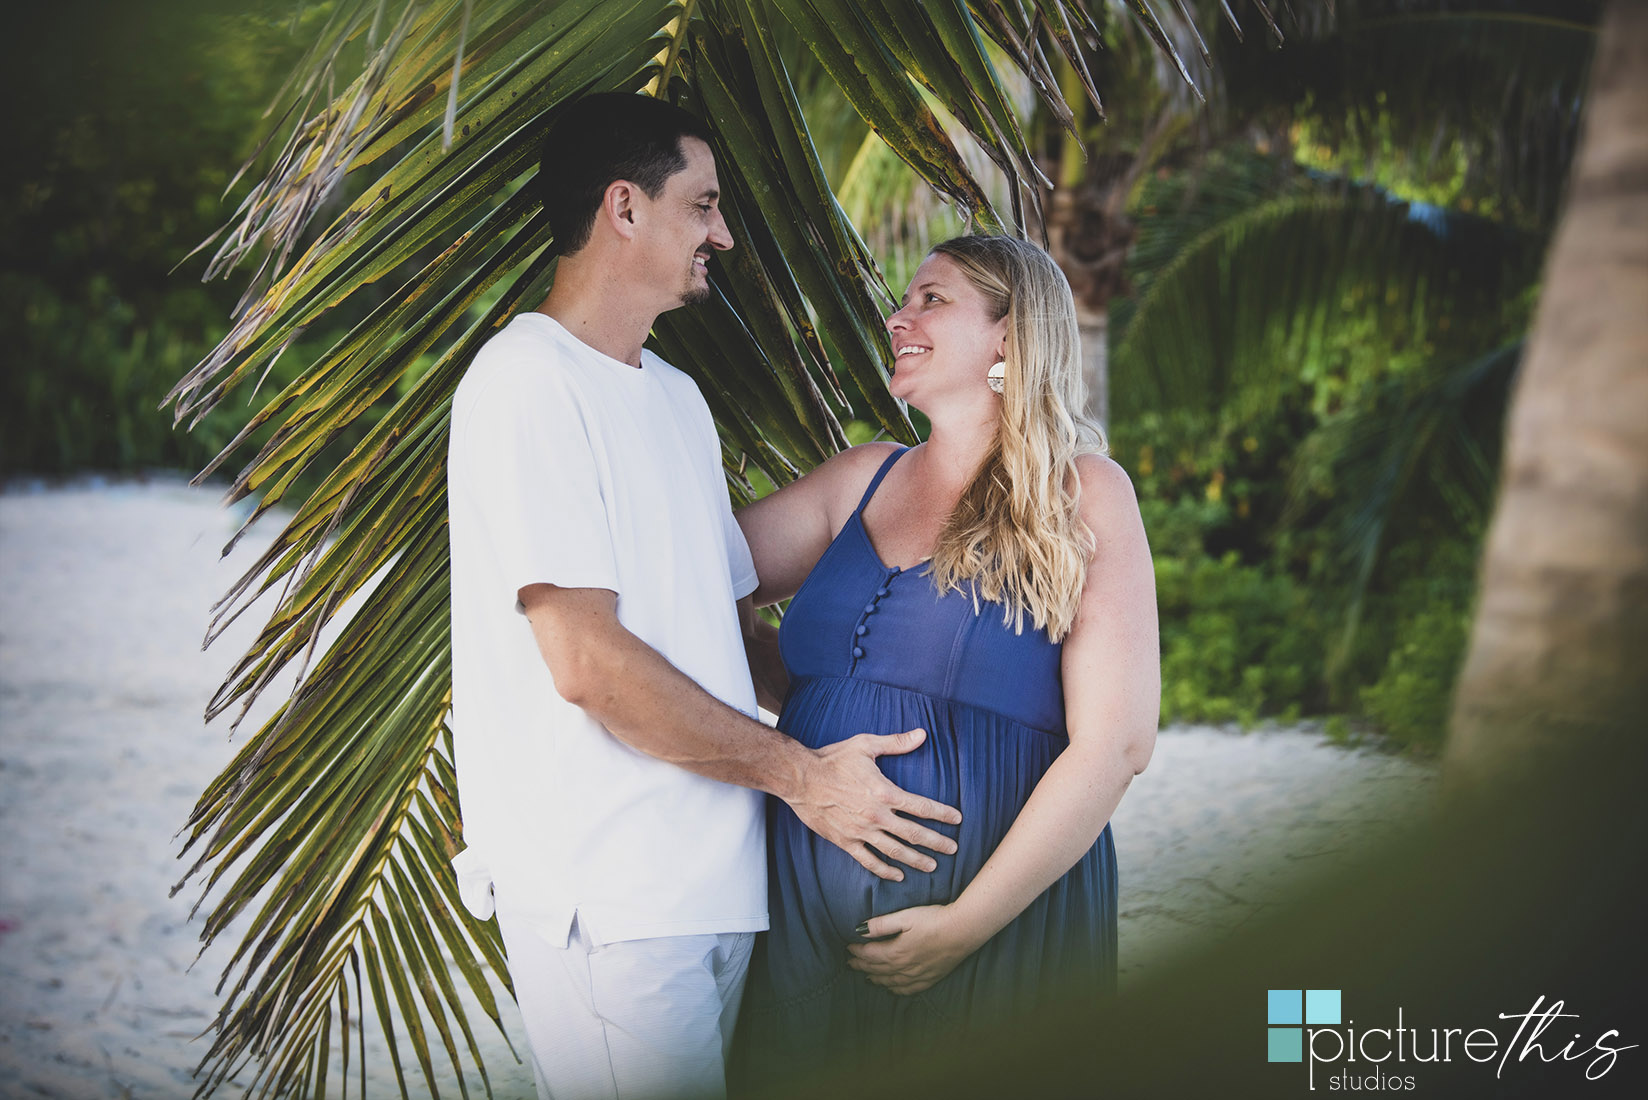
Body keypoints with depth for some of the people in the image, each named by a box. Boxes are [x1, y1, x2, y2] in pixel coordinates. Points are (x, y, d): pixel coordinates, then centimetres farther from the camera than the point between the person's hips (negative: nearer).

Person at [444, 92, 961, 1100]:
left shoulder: (678, 396, 19)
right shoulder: (527, 381, -10)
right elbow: (588, 660, -18)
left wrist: (859, 717, 9)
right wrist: (802, 773, -12)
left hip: (715, 871, 8)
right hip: (609, 896, -8)